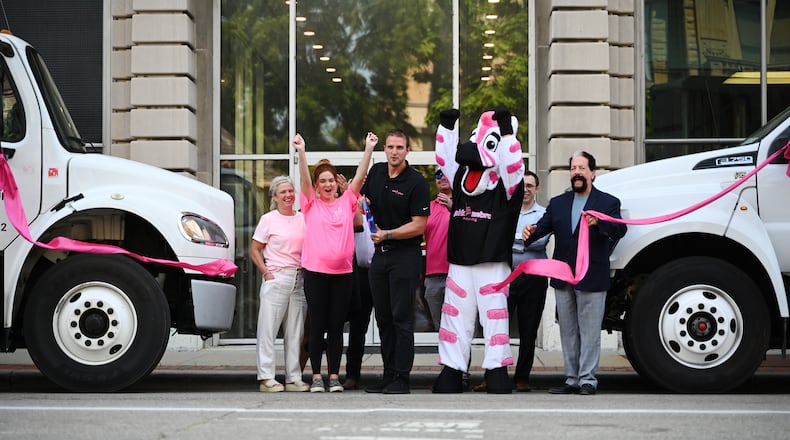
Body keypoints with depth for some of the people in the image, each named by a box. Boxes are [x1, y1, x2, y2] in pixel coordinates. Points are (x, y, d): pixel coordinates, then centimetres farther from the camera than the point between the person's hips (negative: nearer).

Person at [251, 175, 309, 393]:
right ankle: (266, 378, -2)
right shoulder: (269, 219, 1)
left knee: (295, 331, 6)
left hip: (299, 279, 4)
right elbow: (254, 250, 2)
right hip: (276, 277, -4)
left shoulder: (302, 219, 12)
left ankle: (293, 378, 10)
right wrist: (266, 272, -8)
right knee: (269, 328, -5)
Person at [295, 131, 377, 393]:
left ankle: (334, 376, 10)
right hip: (315, 272, -2)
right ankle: (316, 376, 6)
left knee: (337, 327, 5)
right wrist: (301, 153, -23)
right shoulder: (311, 204, 6)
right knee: (317, 326, 1)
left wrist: (369, 149, -8)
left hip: (342, 272, 2)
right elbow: (305, 178, -8)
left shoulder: (346, 202, 10)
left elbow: (360, 176, 2)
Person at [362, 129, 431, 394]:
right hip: (380, 254, 7)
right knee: (383, 317, 9)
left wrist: (387, 234, -18)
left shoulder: (416, 182, -11)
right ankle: (388, 374, 16)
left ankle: (402, 379, -5)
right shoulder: (376, 172, 9)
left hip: (405, 255, -7)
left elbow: (419, 225, -14)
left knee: (401, 317, -7)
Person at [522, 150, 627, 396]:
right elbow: (544, 225, 2)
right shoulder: (557, 203, 15)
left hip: (592, 279, -5)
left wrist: (598, 222, -34)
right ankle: (572, 379, 17)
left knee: (589, 331, -2)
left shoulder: (608, 202, 1)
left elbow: (619, 230, -14)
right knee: (568, 331, 10)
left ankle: (587, 379, 2)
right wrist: (530, 233, -21)